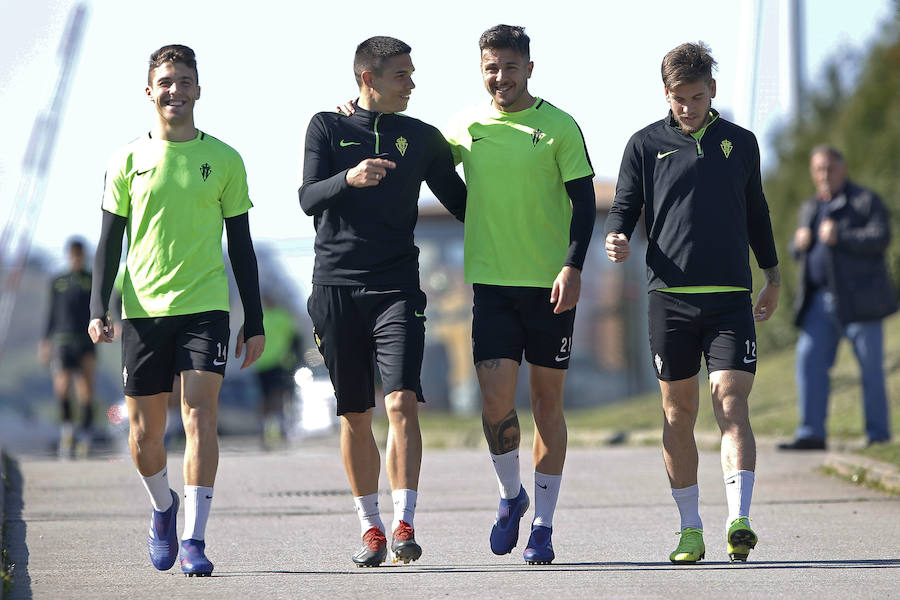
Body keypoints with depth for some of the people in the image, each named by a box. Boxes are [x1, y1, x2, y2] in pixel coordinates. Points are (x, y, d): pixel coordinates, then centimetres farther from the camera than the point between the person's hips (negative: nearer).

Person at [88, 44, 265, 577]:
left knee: (200, 413, -16)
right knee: (145, 432, 4)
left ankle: (194, 539, -15)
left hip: (205, 307, -1)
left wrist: (255, 322, 6)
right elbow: (110, 241, 9)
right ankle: (165, 508, 34)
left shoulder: (224, 160, 6)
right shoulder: (129, 160, 6)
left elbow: (242, 246, 9)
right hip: (142, 308, 1)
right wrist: (99, 306, -4)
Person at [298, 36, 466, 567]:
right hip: (337, 286, 0)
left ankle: (404, 525, -17)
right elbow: (308, 199, -2)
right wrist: (348, 179, -21)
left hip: (396, 288, 0)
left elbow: (461, 201, 21)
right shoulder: (327, 128, 9)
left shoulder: (423, 139, 12)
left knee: (402, 402, -16)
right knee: (355, 414, 3)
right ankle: (371, 529, 13)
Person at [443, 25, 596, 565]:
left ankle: (543, 526, 12)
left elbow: (584, 200, -3)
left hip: (550, 283, -2)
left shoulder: (558, 127, -3)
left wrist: (573, 266, -15)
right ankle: (511, 495, 14)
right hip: (492, 280, 2)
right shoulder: (466, 127, 6)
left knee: (547, 400, 4)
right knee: (496, 397, -11)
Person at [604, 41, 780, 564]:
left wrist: (773, 277, 26)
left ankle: (739, 521, -22)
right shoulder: (646, 145, 6)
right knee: (679, 413, 5)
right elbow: (625, 206, 8)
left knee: (732, 405, -13)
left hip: (731, 297, 0)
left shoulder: (741, 143, 11)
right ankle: (690, 528, 13)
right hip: (670, 297, 0)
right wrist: (617, 238, -15)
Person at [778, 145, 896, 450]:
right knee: (809, 359, -6)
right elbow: (798, 252, 25)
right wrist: (799, 243, 2)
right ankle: (811, 433, -5)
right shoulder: (810, 208, 21)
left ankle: (879, 437, 3)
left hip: (859, 298, -6)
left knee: (871, 368, -2)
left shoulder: (866, 201, 1)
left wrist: (840, 237, -21)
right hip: (821, 299, 6)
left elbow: (880, 238, -13)